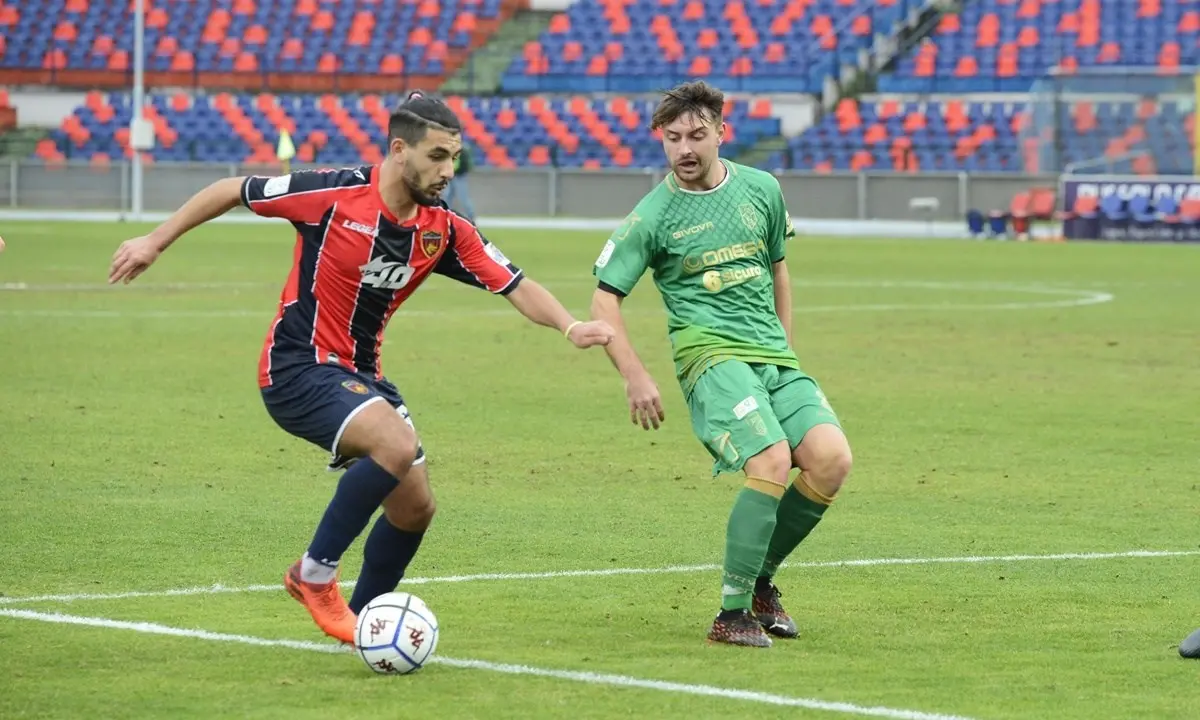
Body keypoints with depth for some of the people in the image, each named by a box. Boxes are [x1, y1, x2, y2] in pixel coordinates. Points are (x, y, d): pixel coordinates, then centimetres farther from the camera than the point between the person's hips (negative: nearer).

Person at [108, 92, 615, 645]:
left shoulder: (445, 232, -2)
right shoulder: (335, 194, -17)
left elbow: (517, 287, -5)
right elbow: (233, 191, -5)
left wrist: (569, 325, -25)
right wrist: (155, 242, -1)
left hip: (359, 374, 7)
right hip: (297, 368, -7)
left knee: (414, 506, 7)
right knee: (397, 444, -29)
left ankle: (361, 623, 28)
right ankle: (315, 575, -13)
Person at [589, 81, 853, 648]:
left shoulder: (761, 190, 11)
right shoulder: (653, 215, -2)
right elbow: (605, 296, 0)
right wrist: (636, 377, -10)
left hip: (774, 357, 5)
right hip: (711, 352, -5)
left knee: (831, 458, -16)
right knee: (772, 462, -27)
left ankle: (761, 580, 6)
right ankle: (733, 614, -18)